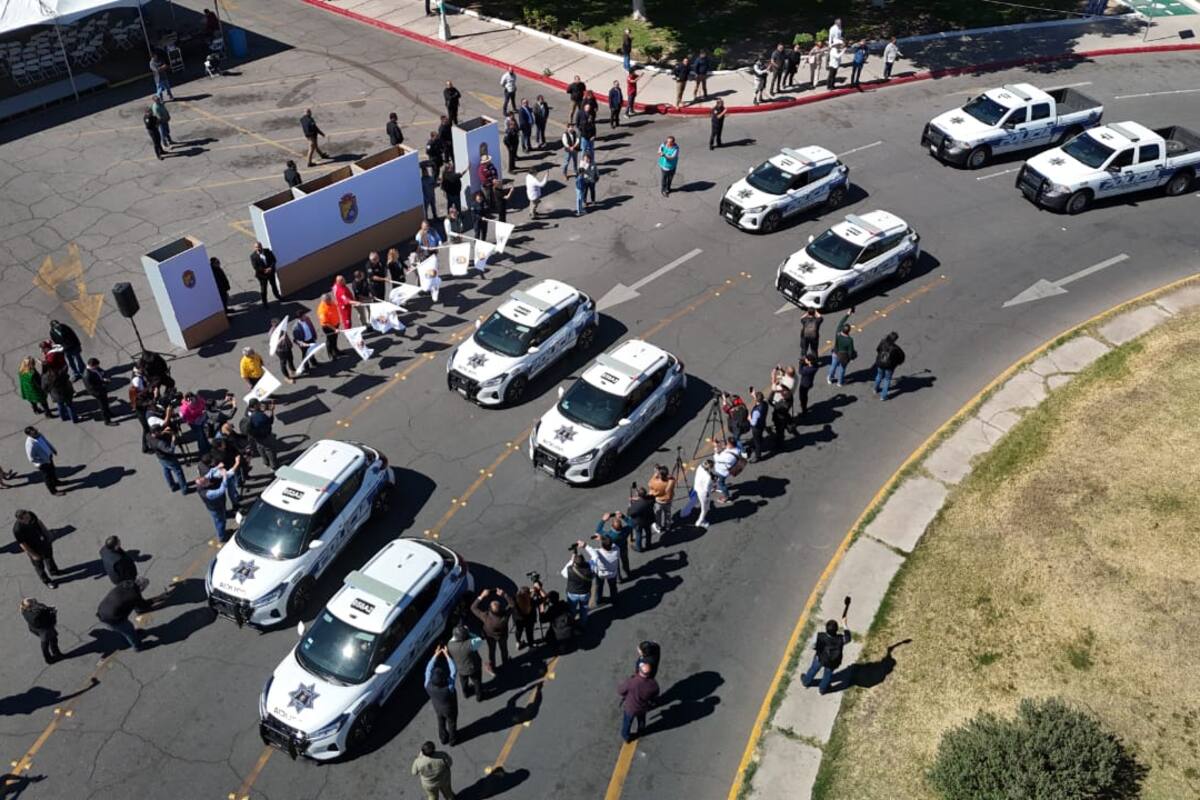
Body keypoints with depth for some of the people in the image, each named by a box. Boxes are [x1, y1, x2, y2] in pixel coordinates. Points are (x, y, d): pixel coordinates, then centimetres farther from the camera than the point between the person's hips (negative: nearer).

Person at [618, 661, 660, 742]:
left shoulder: (630, 681, -41)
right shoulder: (653, 684, -32)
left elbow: (620, 691, -21)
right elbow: (655, 697, -9)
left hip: (630, 707, -2)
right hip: (643, 707, 2)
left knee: (627, 722, 29)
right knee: (641, 719, 36)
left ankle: (626, 736, 55)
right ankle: (641, 730, 64)